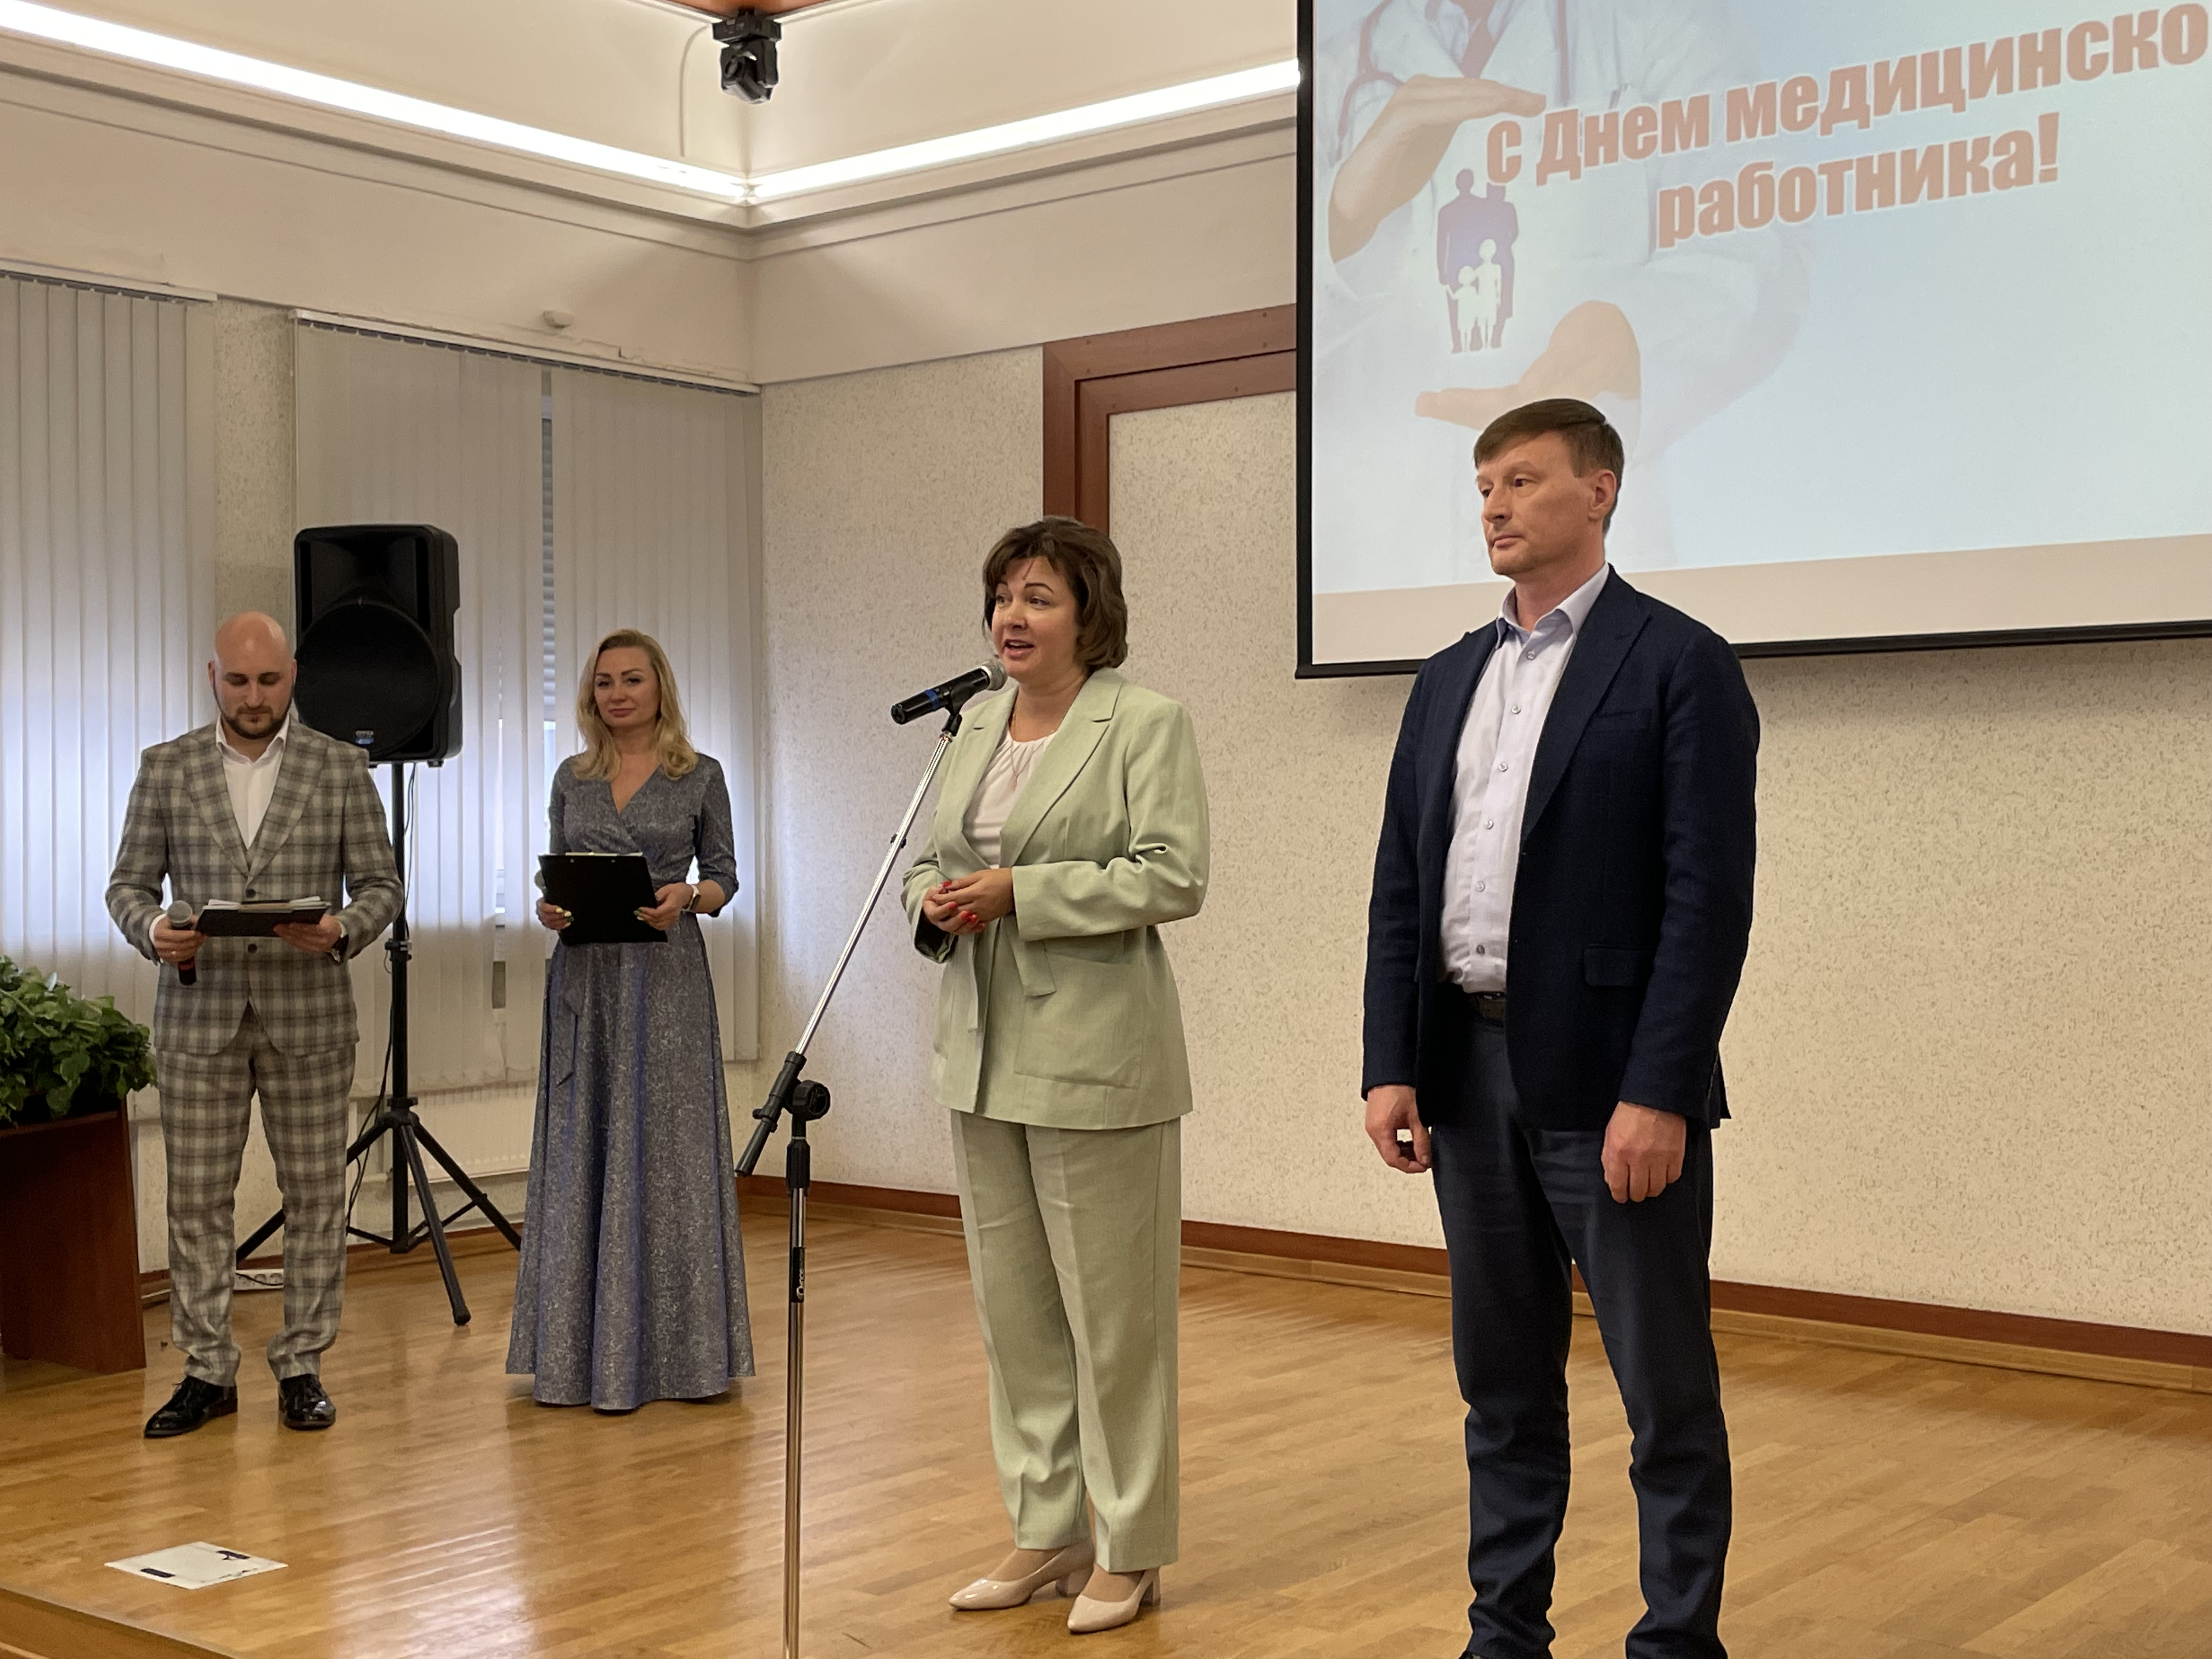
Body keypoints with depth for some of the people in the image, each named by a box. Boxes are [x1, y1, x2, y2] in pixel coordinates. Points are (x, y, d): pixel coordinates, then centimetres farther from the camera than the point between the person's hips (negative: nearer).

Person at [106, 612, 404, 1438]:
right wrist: (154, 930, -15)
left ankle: (302, 1366, 15)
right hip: (199, 1017, 1)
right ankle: (207, 1371, 15)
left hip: (307, 1014, -1)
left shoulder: (341, 767, 3)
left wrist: (343, 928, -18)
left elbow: (381, 884, 3)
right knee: (196, 1200, 4)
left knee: (314, 1196, 4)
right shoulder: (165, 767, 6)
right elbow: (129, 884, 7)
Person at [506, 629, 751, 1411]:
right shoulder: (572, 778, 12)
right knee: (582, 1153, 3)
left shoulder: (699, 775, 4)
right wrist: (550, 909, -7)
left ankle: (680, 1350, 7)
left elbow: (725, 873, 5)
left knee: (667, 1151, -1)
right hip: (586, 977, 3)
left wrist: (689, 897, -16)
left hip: (666, 976, -3)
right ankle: (581, 1350, 11)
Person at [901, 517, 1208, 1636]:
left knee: (1111, 1311, 1)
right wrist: (935, 900, -4)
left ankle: (1130, 1548, 14)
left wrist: (1018, 894, -19)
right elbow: (932, 859, 20)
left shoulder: (1146, 723, -7)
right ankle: (1045, 1532, 25)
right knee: (1011, 1306, 12)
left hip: (1093, 1056, -7)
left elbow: (1173, 876, -16)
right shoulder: (977, 729, 14)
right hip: (984, 1057, 7)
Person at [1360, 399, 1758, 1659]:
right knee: (1504, 1381, 16)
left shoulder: (1679, 664, -5)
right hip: (1468, 1071, 6)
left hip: (1613, 1081, -6)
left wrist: (1659, 1093, -18)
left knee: (1667, 1388, 3)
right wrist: (1389, 1067, 2)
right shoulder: (1449, 681, 13)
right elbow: (1401, 888, 11)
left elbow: (1710, 897, -12)